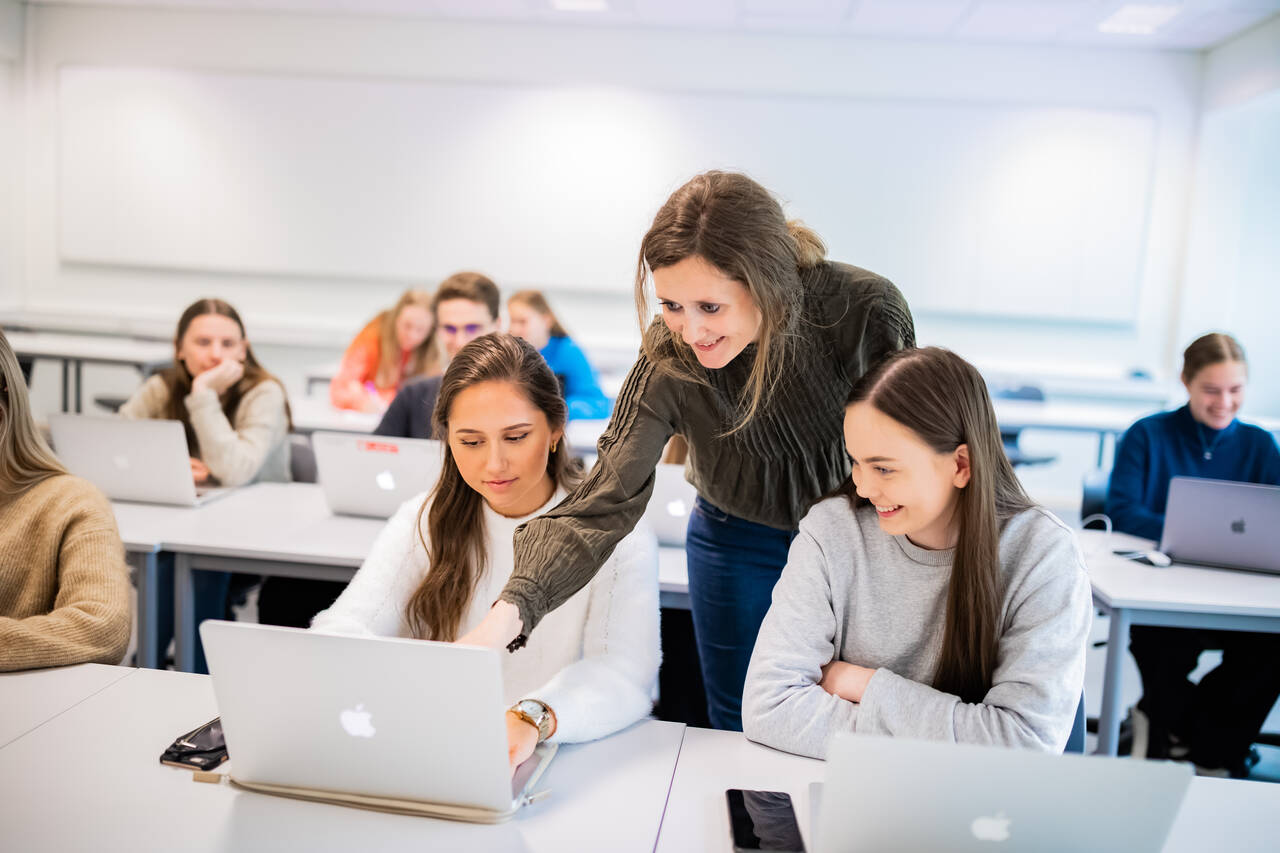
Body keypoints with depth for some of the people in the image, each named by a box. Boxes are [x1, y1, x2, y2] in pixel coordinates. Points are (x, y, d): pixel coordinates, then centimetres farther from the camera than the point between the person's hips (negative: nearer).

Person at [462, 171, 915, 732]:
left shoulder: (867, 310, -28)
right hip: (739, 541, 0)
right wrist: (509, 612, -44)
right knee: (742, 733, 11)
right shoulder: (668, 360, -27)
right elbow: (606, 498, -31)